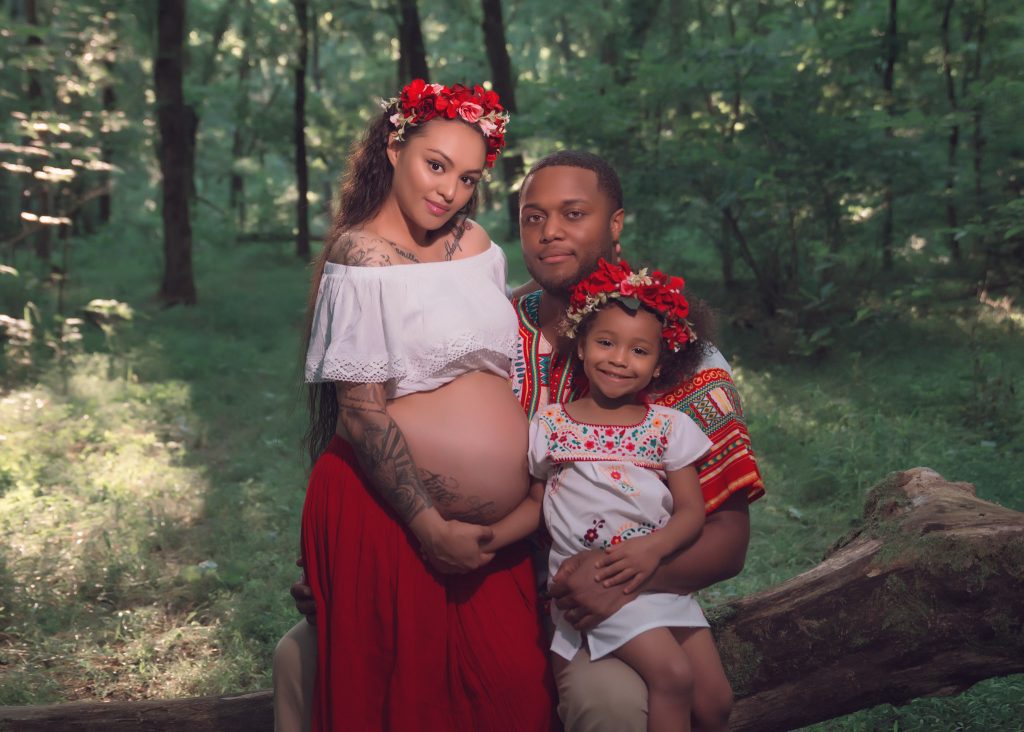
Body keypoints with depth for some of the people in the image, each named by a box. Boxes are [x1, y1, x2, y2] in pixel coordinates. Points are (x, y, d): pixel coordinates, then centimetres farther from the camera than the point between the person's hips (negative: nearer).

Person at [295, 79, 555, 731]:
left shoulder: (476, 245, 11)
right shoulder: (362, 253, -9)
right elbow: (362, 412, -14)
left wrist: (528, 477, 10)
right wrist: (429, 526, -16)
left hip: (492, 526, 6)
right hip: (389, 513, -6)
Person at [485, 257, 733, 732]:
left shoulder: (670, 427, 5)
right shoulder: (550, 425, 3)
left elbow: (692, 510, 1)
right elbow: (536, 502, 10)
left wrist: (654, 548, -17)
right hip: (591, 584, -3)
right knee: (672, 674, -22)